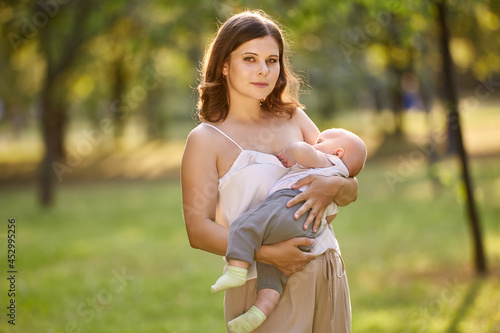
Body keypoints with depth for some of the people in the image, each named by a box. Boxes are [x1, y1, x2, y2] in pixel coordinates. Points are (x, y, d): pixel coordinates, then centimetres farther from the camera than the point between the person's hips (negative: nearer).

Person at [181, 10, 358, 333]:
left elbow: (351, 189, 11)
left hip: (328, 276, 5)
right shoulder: (206, 139, -3)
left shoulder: (294, 119, 11)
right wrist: (267, 253, -23)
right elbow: (198, 229, -10)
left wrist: (332, 188, -13)